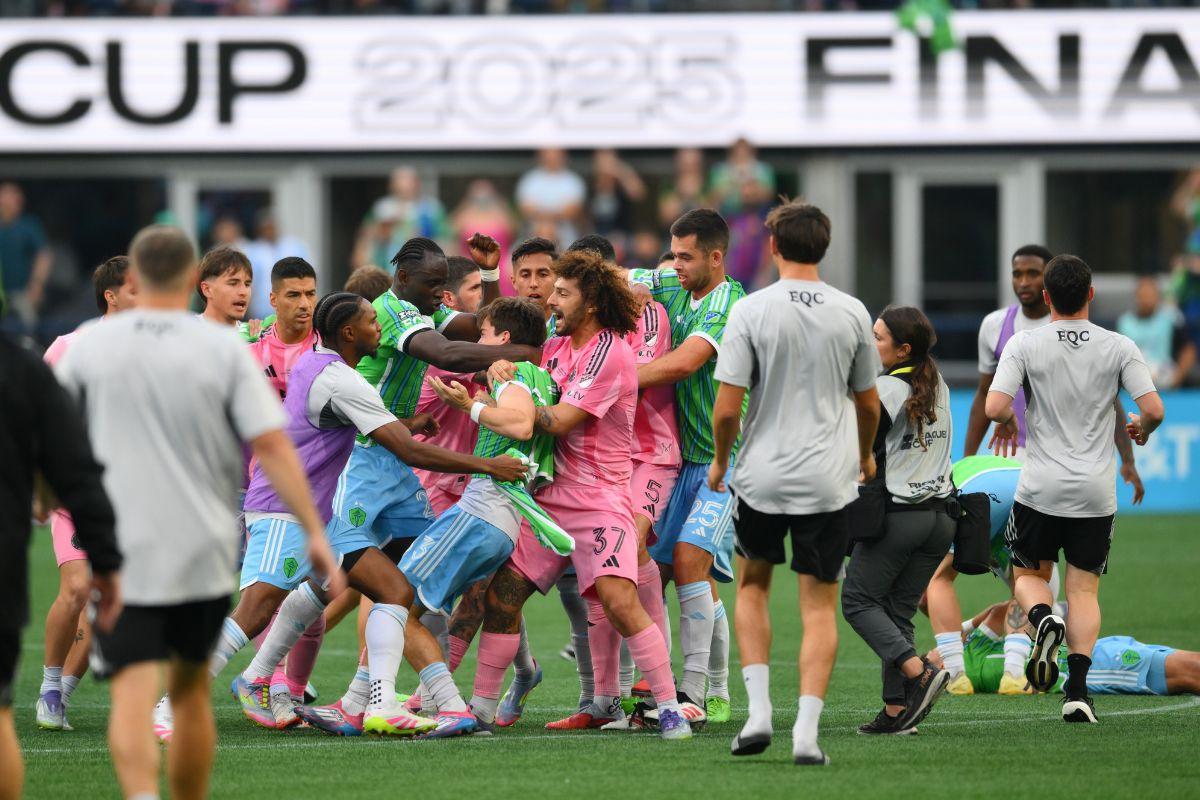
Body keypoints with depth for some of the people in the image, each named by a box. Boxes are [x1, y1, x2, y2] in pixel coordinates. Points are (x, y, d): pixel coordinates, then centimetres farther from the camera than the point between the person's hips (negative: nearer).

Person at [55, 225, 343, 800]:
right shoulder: (224, 348, -2)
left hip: (122, 553, -1)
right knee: (190, 687, 18)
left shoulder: (90, 347, 0)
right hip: (204, 552, 1)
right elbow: (272, 446, -8)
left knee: (133, 695, -9)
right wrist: (315, 531, -3)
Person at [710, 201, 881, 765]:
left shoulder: (751, 311, -9)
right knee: (820, 605, 5)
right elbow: (869, 404, 10)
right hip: (827, 481, 1)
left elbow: (727, 407, -10)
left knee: (752, 586, 20)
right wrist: (865, 455, 30)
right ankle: (806, 732, -5)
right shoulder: (851, 314, -1)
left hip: (761, 477, -1)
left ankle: (758, 710, 8)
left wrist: (719, 462, 9)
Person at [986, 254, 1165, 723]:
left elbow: (995, 407, -15)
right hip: (1096, 493, 1)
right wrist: (1142, 430, 15)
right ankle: (1078, 691, -6)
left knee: (1029, 573, 18)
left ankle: (1043, 620, -17)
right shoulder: (1119, 347, -3)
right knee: (1084, 589, 8)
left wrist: (1007, 423, 9)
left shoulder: (1025, 344, -6)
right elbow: (1153, 409, -9)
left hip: (1040, 490, -1)